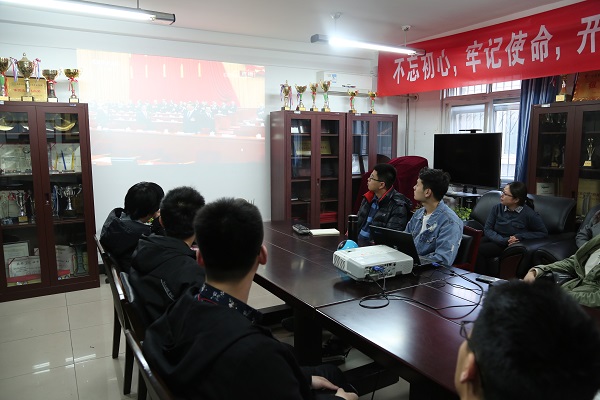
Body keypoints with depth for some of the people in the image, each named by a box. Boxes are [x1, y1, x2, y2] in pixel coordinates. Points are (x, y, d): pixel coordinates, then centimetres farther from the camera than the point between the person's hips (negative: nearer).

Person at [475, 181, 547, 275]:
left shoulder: (529, 214, -8)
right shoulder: (498, 208, 2)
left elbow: (544, 233, 1)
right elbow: (487, 229, -2)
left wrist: (520, 236, -12)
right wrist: (504, 240, -18)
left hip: (511, 246, -4)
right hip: (495, 239, 4)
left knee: (479, 250, -27)